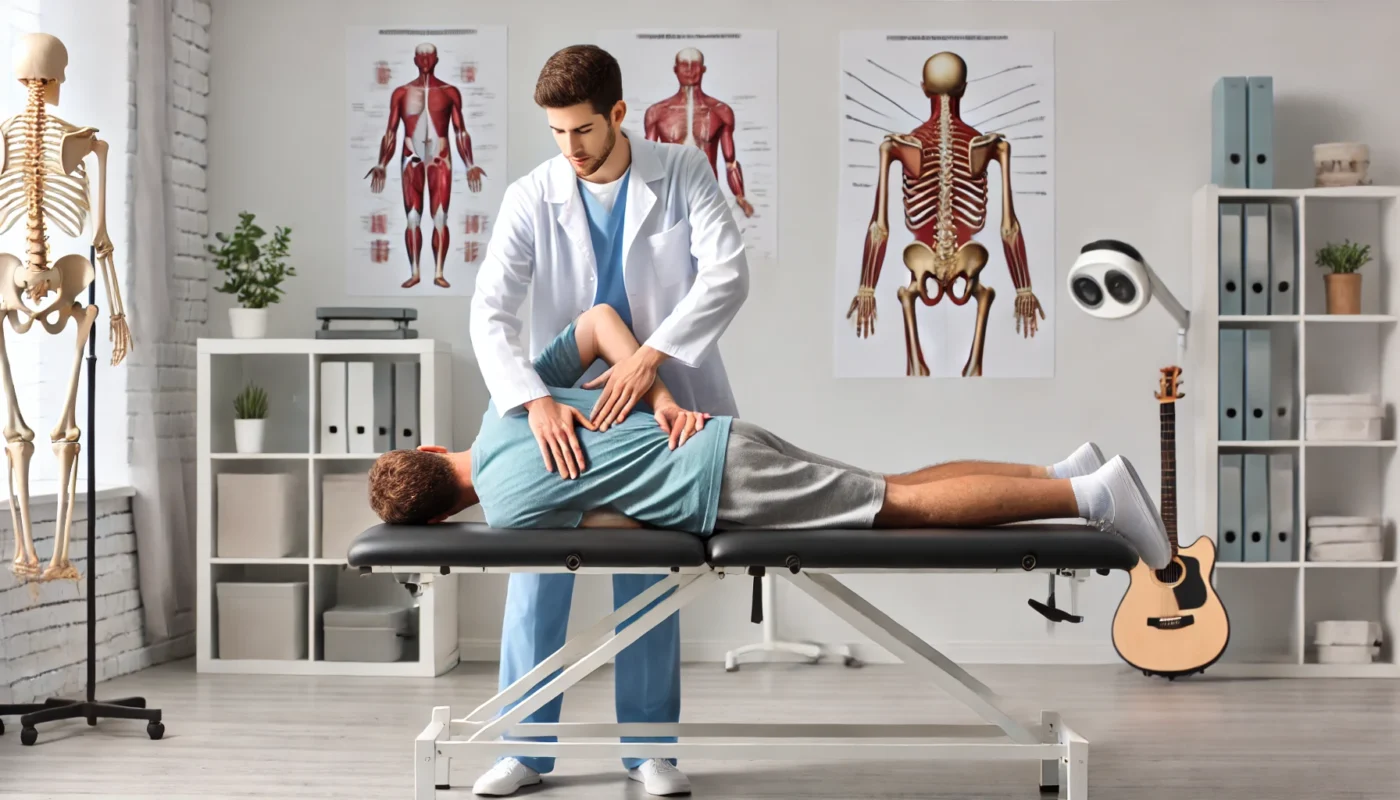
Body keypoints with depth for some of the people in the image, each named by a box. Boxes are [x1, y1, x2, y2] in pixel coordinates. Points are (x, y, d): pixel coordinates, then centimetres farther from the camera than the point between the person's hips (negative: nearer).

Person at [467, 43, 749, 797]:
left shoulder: (682, 172, -10)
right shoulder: (531, 198, -10)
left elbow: (728, 272, -21)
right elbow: (490, 312, -18)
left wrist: (649, 356, -31)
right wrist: (536, 401, -34)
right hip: (564, 407, 1)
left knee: (648, 574, 7)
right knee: (538, 566, 1)